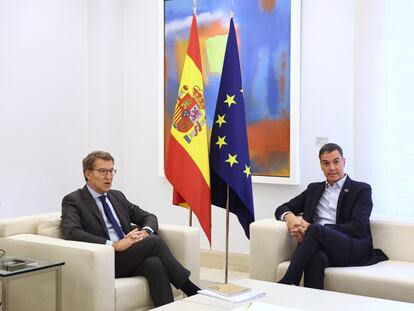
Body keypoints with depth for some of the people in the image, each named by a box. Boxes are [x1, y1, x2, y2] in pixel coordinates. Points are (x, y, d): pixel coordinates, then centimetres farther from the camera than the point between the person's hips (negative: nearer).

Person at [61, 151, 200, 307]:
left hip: (130, 256, 6)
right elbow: (72, 233, -18)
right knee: (153, 241, -25)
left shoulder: (117, 196, 20)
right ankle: (191, 290, -15)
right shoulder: (73, 201, 0)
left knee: (155, 263, -30)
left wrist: (145, 232, -6)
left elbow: (149, 217, 21)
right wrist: (114, 245, -26)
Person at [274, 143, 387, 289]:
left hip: (354, 249, -3)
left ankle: (286, 283, -34)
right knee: (317, 257, -37)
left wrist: (312, 228, -13)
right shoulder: (314, 188, 26)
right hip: (322, 247, 3)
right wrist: (289, 217, -4)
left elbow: (358, 227, -4)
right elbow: (282, 208, 25)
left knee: (316, 230, -34)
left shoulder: (361, 189, 11)